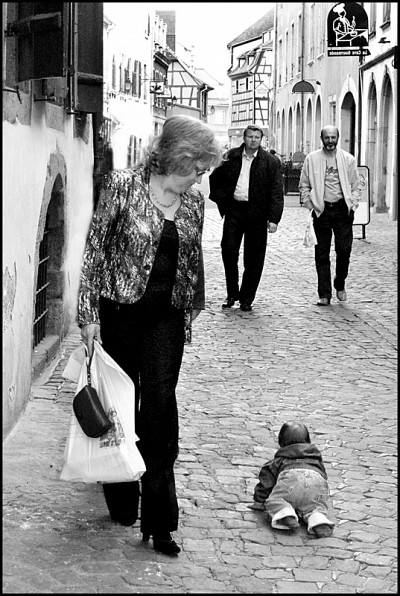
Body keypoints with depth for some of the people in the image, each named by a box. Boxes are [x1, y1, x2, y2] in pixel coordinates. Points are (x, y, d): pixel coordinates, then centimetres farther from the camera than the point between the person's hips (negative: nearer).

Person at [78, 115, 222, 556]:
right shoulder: (122, 186, -9)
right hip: (120, 309, -3)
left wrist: (190, 314, 14)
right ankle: (122, 503, 26)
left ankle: (159, 519, -2)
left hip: (167, 316, 3)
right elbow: (94, 250, -7)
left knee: (161, 405, -6)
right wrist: (88, 315, -10)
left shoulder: (193, 202, 4)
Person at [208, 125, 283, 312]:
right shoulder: (231, 157, 7)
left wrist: (274, 218, -11)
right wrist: (221, 200, 10)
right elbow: (215, 178, 19)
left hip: (257, 214, -2)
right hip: (233, 210, 2)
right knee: (228, 251, -2)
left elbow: (276, 192, -3)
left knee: (253, 259, 2)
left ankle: (246, 298, 13)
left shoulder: (271, 162, 0)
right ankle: (232, 294, 13)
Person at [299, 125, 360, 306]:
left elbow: (355, 186, 10)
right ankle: (324, 294, 5)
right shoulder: (311, 159, 4)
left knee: (344, 250, -3)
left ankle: (340, 284, 22)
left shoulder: (348, 159, 4)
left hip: (342, 209, 0)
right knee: (321, 254, 0)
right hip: (321, 210, 0)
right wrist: (310, 205, -1)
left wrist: (352, 205, -2)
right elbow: (304, 185, 9)